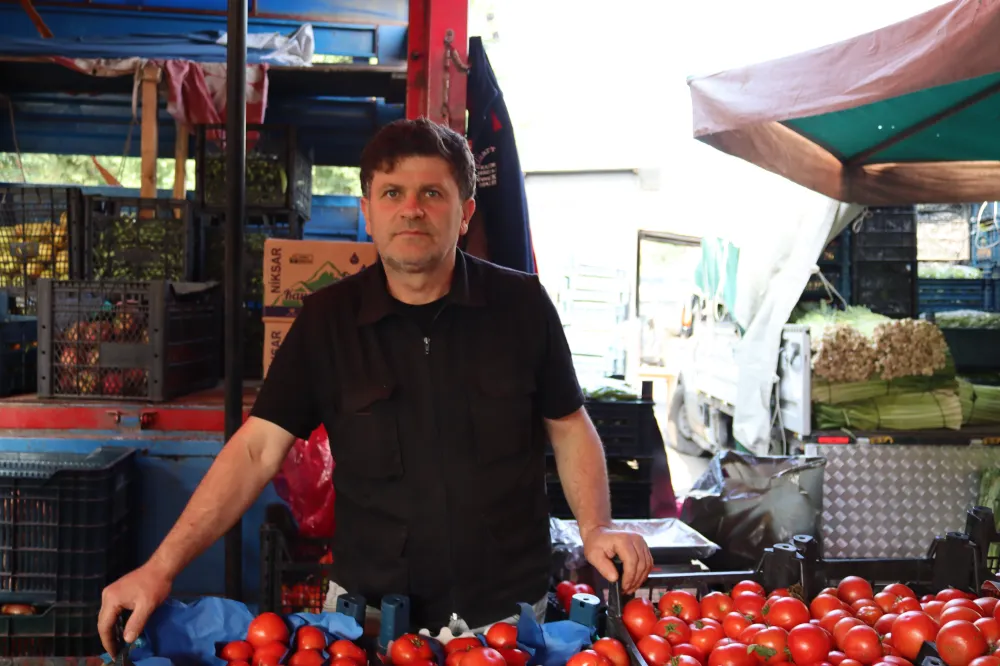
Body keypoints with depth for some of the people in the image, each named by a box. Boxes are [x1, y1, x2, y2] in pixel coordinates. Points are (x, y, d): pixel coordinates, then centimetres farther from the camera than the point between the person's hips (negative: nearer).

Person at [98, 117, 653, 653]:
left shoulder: (521, 304, -5)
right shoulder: (326, 320, -5)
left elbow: (569, 427, 4)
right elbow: (258, 448, -7)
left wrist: (597, 527, -11)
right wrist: (163, 567, -15)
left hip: (508, 608, 0)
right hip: (369, 611, 1)